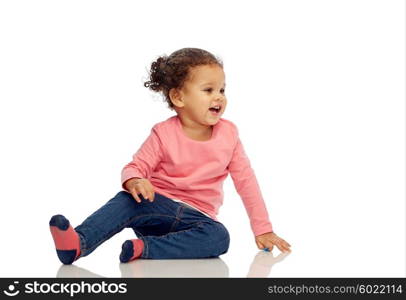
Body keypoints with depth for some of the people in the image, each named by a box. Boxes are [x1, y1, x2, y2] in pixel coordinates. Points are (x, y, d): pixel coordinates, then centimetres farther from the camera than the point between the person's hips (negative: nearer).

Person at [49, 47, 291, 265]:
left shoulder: (229, 134, 2)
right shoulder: (164, 134, -5)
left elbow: (246, 180, 5)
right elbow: (135, 167, -4)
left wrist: (263, 230, 2)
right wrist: (134, 182, -32)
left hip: (197, 218, 2)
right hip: (158, 207, -1)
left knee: (220, 236, -31)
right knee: (127, 200, -32)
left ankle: (144, 248, -40)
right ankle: (78, 243, -48)